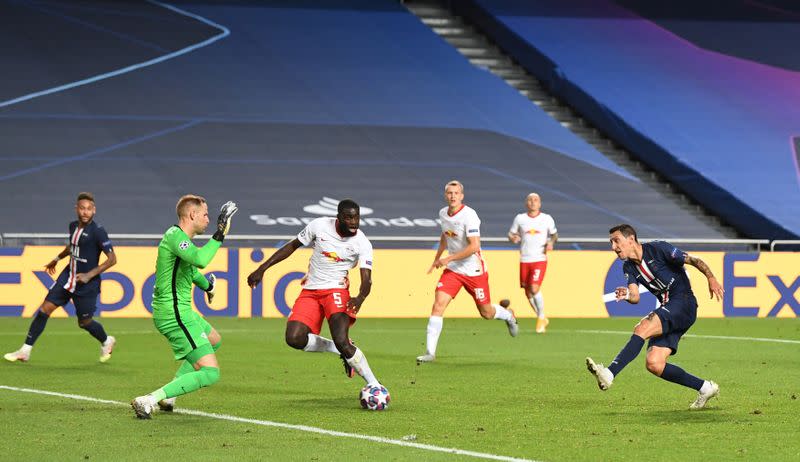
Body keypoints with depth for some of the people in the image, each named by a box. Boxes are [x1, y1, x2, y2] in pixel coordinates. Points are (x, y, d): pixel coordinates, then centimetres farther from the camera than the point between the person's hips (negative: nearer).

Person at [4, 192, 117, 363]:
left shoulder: (98, 232, -19)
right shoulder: (73, 226, 3)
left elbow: (112, 259, -18)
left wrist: (90, 275, -23)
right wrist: (57, 259, 32)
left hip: (86, 284, -6)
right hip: (68, 277, 6)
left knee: (84, 322, 7)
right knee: (45, 308, -3)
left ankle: (106, 342, 39)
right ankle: (25, 351, 1)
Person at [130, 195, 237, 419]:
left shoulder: (180, 237, 14)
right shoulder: (174, 235, -18)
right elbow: (200, 260, -36)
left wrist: (207, 285, 51)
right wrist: (219, 235, -25)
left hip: (181, 310, 11)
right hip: (174, 314, -11)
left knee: (214, 340, 35)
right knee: (210, 373, -15)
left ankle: (168, 396, 25)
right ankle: (149, 400, -21)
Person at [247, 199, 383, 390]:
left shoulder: (362, 243, -12)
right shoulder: (319, 225, -7)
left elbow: (366, 280, -19)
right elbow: (292, 246, 7)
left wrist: (360, 298, -42)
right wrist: (262, 268, 5)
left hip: (336, 290, -3)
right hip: (310, 291, 3)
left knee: (341, 341, -25)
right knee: (294, 339, -17)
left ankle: (375, 386, -13)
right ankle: (342, 351, 5)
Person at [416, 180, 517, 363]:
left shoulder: (469, 216, -21)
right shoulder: (443, 213, 2)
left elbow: (474, 246, -26)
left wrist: (448, 259, -24)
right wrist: (436, 259, 25)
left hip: (474, 271, -5)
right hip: (452, 269, 5)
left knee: (486, 313, 7)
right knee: (438, 305, -13)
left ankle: (508, 314, 44)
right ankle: (430, 353, -12)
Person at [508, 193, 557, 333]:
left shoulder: (547, 219, 4)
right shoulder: (520, 218, 5)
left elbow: (554, 233, 17)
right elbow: (511, 234, 12)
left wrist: (551, 243, -3)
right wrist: (513, 238, -11)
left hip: (540, 259, -2)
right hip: (524, 260, 3)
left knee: (534, 288, -18)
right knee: (528, 293, 5)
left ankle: (541, 318, 1)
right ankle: (542, 319, 25)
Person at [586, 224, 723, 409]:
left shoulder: (658, 248, -7)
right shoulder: (629, 267, 12)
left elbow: (695, 261, -6)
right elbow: (636, 297, -2)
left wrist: (711, 278, -20)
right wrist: (627, 296, -25)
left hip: (683, 302, -8)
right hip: (668, 310, 8)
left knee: (642, 328, -29)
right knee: (654, 364, -7)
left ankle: (609, 374, -40)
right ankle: (704, 388, 6)